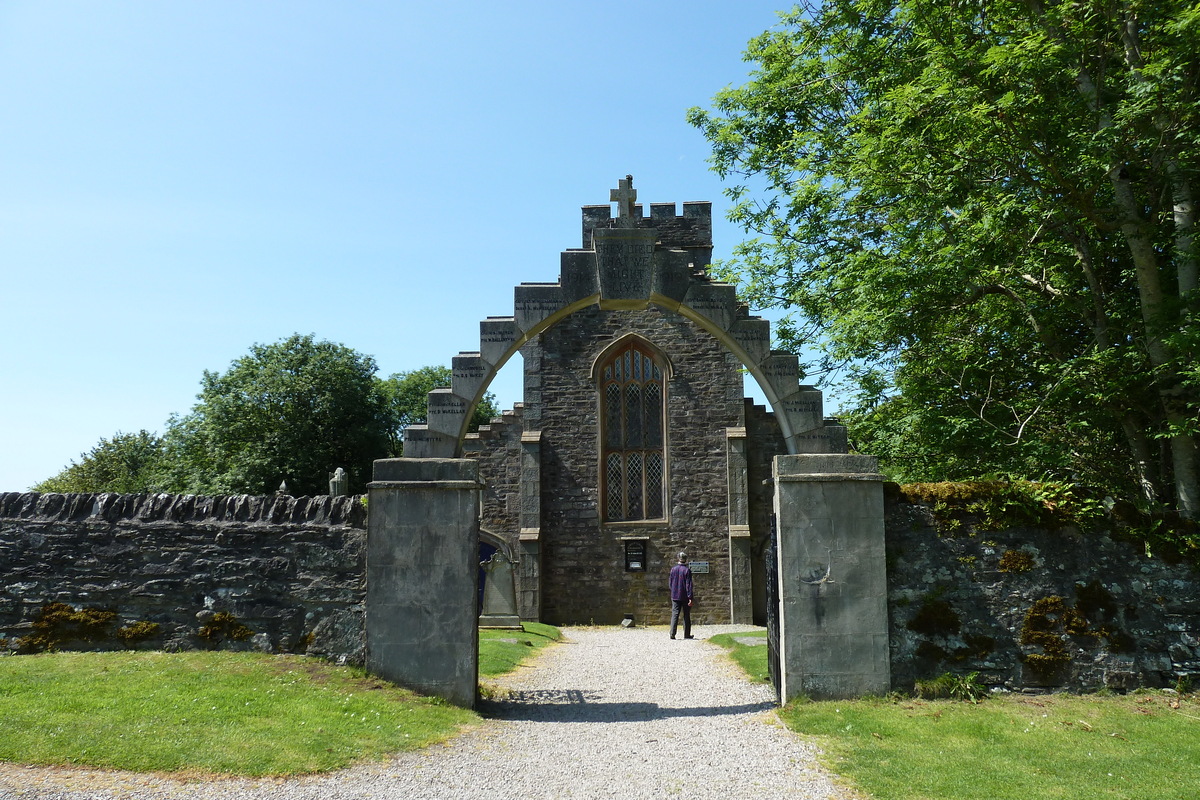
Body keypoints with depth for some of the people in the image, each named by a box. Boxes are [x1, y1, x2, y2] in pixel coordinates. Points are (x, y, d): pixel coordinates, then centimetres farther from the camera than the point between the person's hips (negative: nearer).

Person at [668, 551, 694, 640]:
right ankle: (687, 634, 13)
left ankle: (672, 634, -7)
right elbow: (689, 584, -12)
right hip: (685, 597, -3)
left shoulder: (673, 569, 2)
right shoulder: (687, 570, -10)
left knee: (674, 615, 2)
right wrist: (690, 597, -12)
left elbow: (670, 583, 9)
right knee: (686, 615, 8)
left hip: (675, 596, 3)